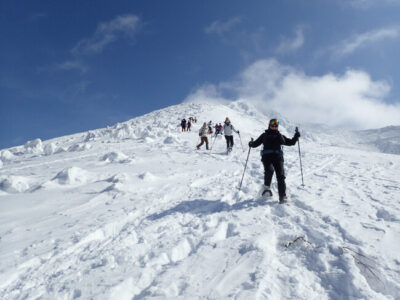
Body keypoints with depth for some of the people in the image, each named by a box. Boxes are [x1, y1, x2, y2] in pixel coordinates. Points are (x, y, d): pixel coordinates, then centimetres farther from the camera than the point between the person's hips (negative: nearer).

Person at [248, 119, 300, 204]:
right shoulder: (264, 135, 19)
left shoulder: (280, 136, 23)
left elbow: (291, 142, 23)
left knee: (280, 176, -12)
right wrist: (251, 144, 2)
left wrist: (296, 136, 10)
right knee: (269, 170, -30)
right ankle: (266, 186, -3)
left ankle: (283, 196, -10)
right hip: (267, 156, -2)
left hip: (278, 157, 2)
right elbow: (256, 143, 18)